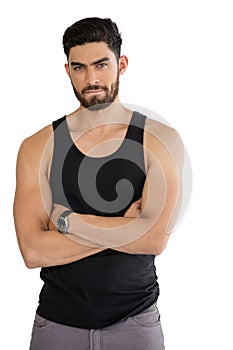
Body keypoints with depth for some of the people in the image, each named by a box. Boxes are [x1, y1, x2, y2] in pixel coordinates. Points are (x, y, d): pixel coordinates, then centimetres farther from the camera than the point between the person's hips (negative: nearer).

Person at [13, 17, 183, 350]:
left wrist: (67, 219, -13)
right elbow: (33, 251, -14)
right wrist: (124, 228, -16)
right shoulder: (38, 147, -4)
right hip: (58, 321, 1)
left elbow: (156, 238, -18)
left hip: (135, 321, 0)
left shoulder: (160, 140, -6)